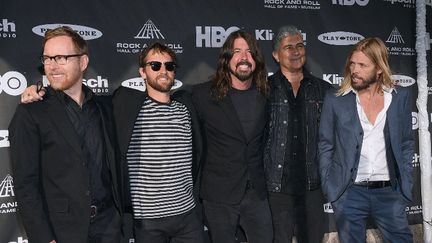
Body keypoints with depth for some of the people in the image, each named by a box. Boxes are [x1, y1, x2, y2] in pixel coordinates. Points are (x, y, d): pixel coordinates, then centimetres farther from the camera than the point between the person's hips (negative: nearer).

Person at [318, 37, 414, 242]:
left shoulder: (400, 97, 2)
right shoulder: (335, 101, -2)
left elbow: (406, 143, 9)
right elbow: (325, 146, 2)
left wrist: (405, 183, 4)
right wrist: (328, 186, -2)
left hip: (389, 192, 1)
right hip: (348, 193, -1)